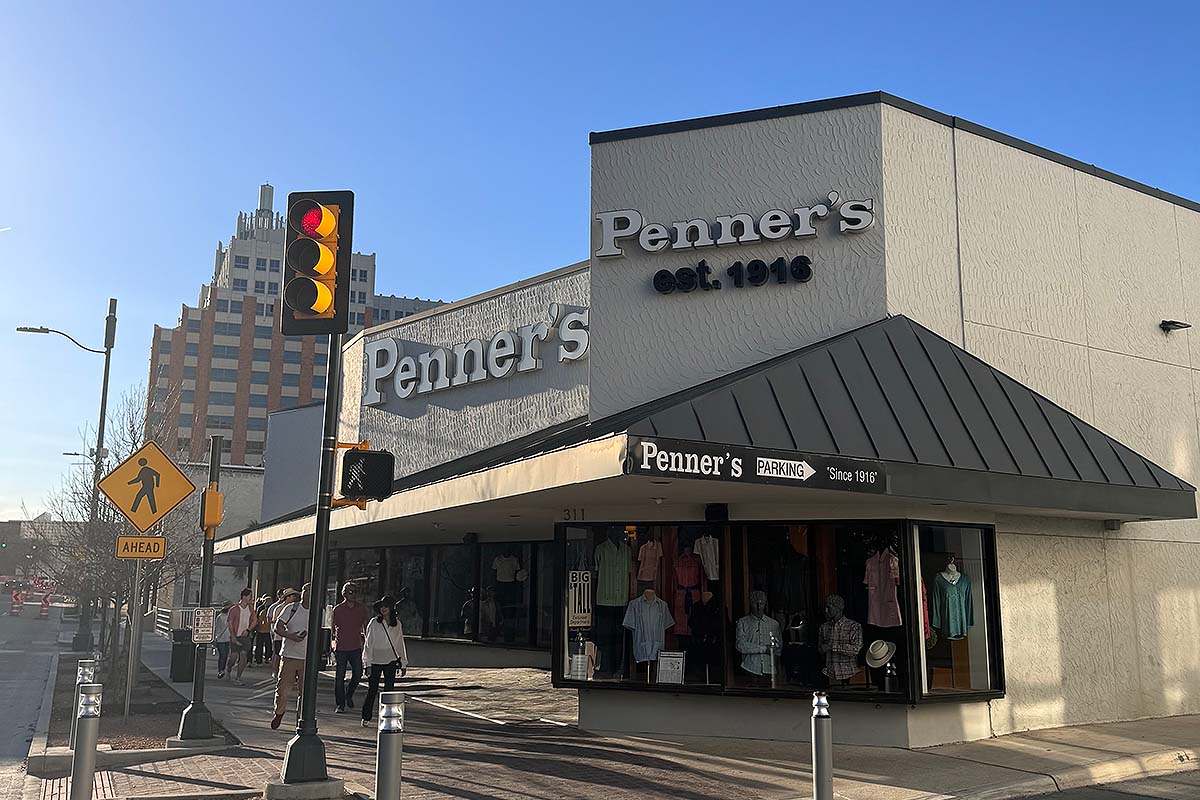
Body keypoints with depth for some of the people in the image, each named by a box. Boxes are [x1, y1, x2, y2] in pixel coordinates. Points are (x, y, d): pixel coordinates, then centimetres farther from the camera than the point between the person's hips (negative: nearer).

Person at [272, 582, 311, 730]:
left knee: (305, 691, 0)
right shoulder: (291, 608, 1)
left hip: (308, 657, 1)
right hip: (289, 655, -1)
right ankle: (279, 713, 26)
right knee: (282, 687, 2)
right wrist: (291, 636, -19)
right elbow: (277, 627, -3)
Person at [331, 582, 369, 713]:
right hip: (341, 648, -2)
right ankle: (340, 705, 9)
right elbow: (332, 628, 3)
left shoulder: (362, 609, 5)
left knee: (358, 674, 2)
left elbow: (366, 627, 14)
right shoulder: (337, 609, -2)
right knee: (340, 677, 0)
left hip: (356, 648, 2)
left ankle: (349, 695, 29)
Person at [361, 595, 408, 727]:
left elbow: (400, 644, 12)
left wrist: (403, 664, 11)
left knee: (389, 690, 1)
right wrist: (368, 664, -7)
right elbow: (368, 643, -2)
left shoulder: (397, 624, 5)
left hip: (391, 662, 2)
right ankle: (366, 718, 15)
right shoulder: (374, 623, -3)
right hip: (375, 661, -2)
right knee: (372, 690, 2)